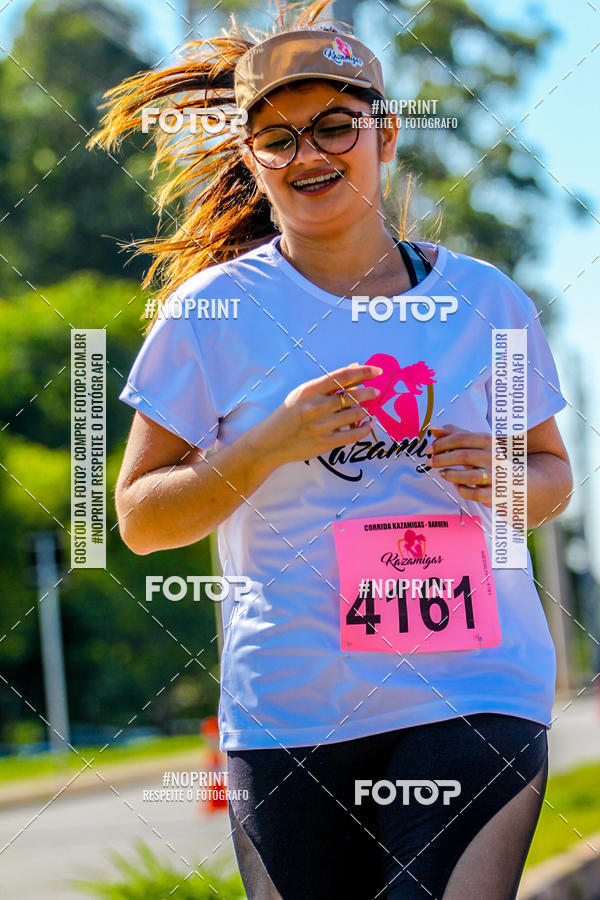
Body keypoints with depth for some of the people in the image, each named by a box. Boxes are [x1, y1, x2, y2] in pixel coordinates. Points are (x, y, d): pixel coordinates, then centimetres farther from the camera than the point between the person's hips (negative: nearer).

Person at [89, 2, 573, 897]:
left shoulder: (485, 300, 7)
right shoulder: (214, 312, 1)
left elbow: (553, 471, 19)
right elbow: (141, 520, 1)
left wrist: (509, 481, -5)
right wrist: (269, 448, -14)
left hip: (479, 693, 0)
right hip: (291, 711, 0)